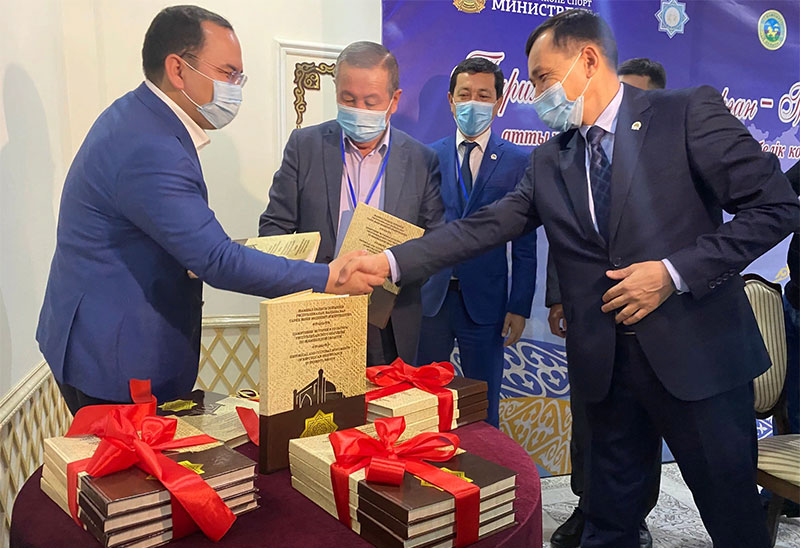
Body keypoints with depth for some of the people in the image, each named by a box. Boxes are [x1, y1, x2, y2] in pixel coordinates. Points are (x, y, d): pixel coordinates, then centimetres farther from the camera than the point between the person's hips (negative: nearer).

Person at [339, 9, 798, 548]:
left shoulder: (689, 112, -5)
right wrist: (390, 261, -8)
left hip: (698, 353, -3)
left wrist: (673, 272, -16)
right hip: (606, 362, 4)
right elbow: (483, 227, 2)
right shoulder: (549, 162, 9)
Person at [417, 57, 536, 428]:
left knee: (483, 406, 10)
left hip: (485, 300, -2)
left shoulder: (517, 161, 0)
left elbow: (524, 243, 0)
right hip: (430, 297, 2)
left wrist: (520, 307, -5)